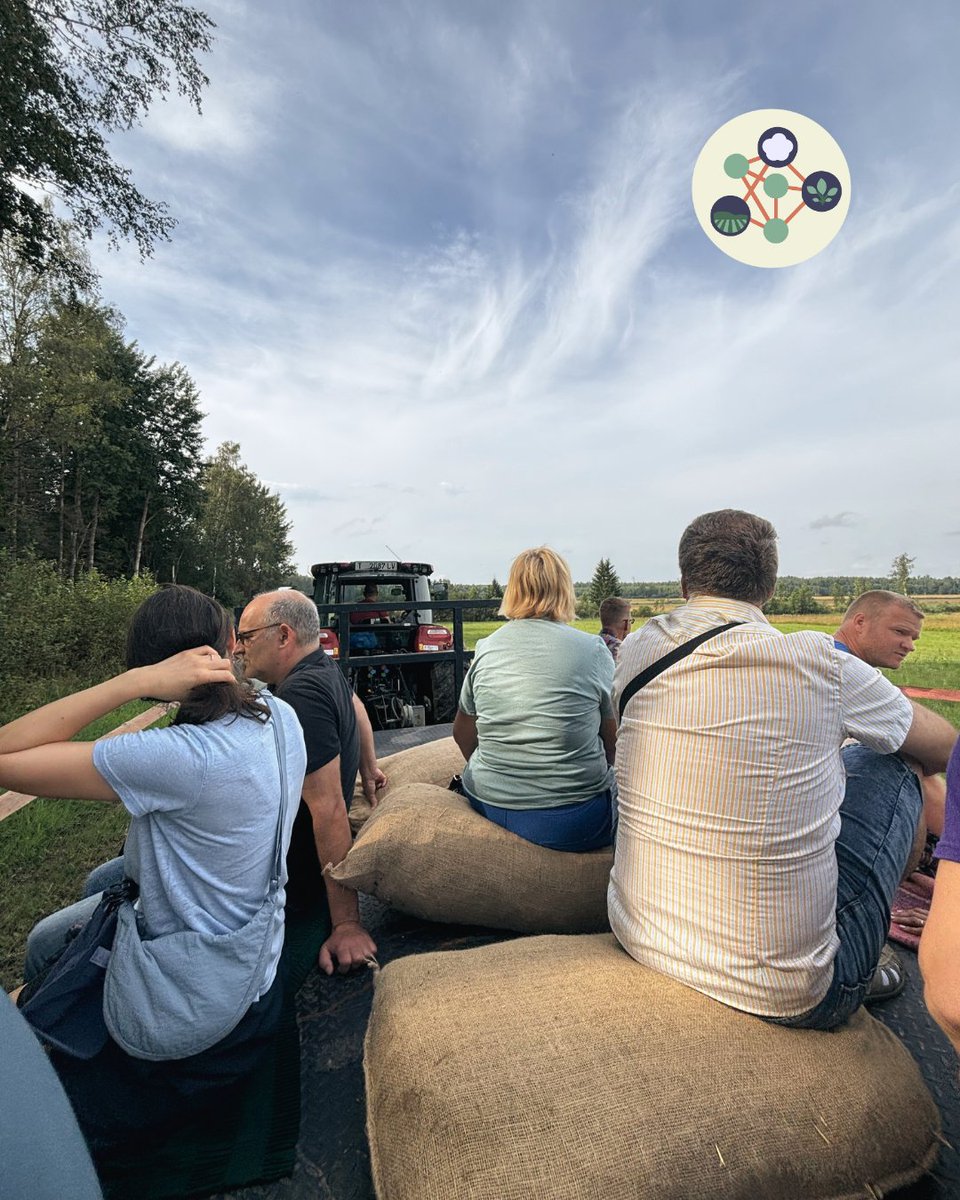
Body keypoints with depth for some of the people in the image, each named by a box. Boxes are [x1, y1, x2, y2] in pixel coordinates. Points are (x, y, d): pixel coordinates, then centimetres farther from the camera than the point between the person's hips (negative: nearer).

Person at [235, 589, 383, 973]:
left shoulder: (300, 695, -28)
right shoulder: (321, 666, 1)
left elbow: (329, 808, -30)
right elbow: (355, 705, 23)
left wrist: (347, 924, -28)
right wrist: (369, 770, 31)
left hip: (291, 871, -9)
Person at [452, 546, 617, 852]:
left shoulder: (485, 648, 1)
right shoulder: (593, 649, -8)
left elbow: (462, 733, 13)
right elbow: (614, 741, -2)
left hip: (488, 805, 5)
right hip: (573, 821, -4)